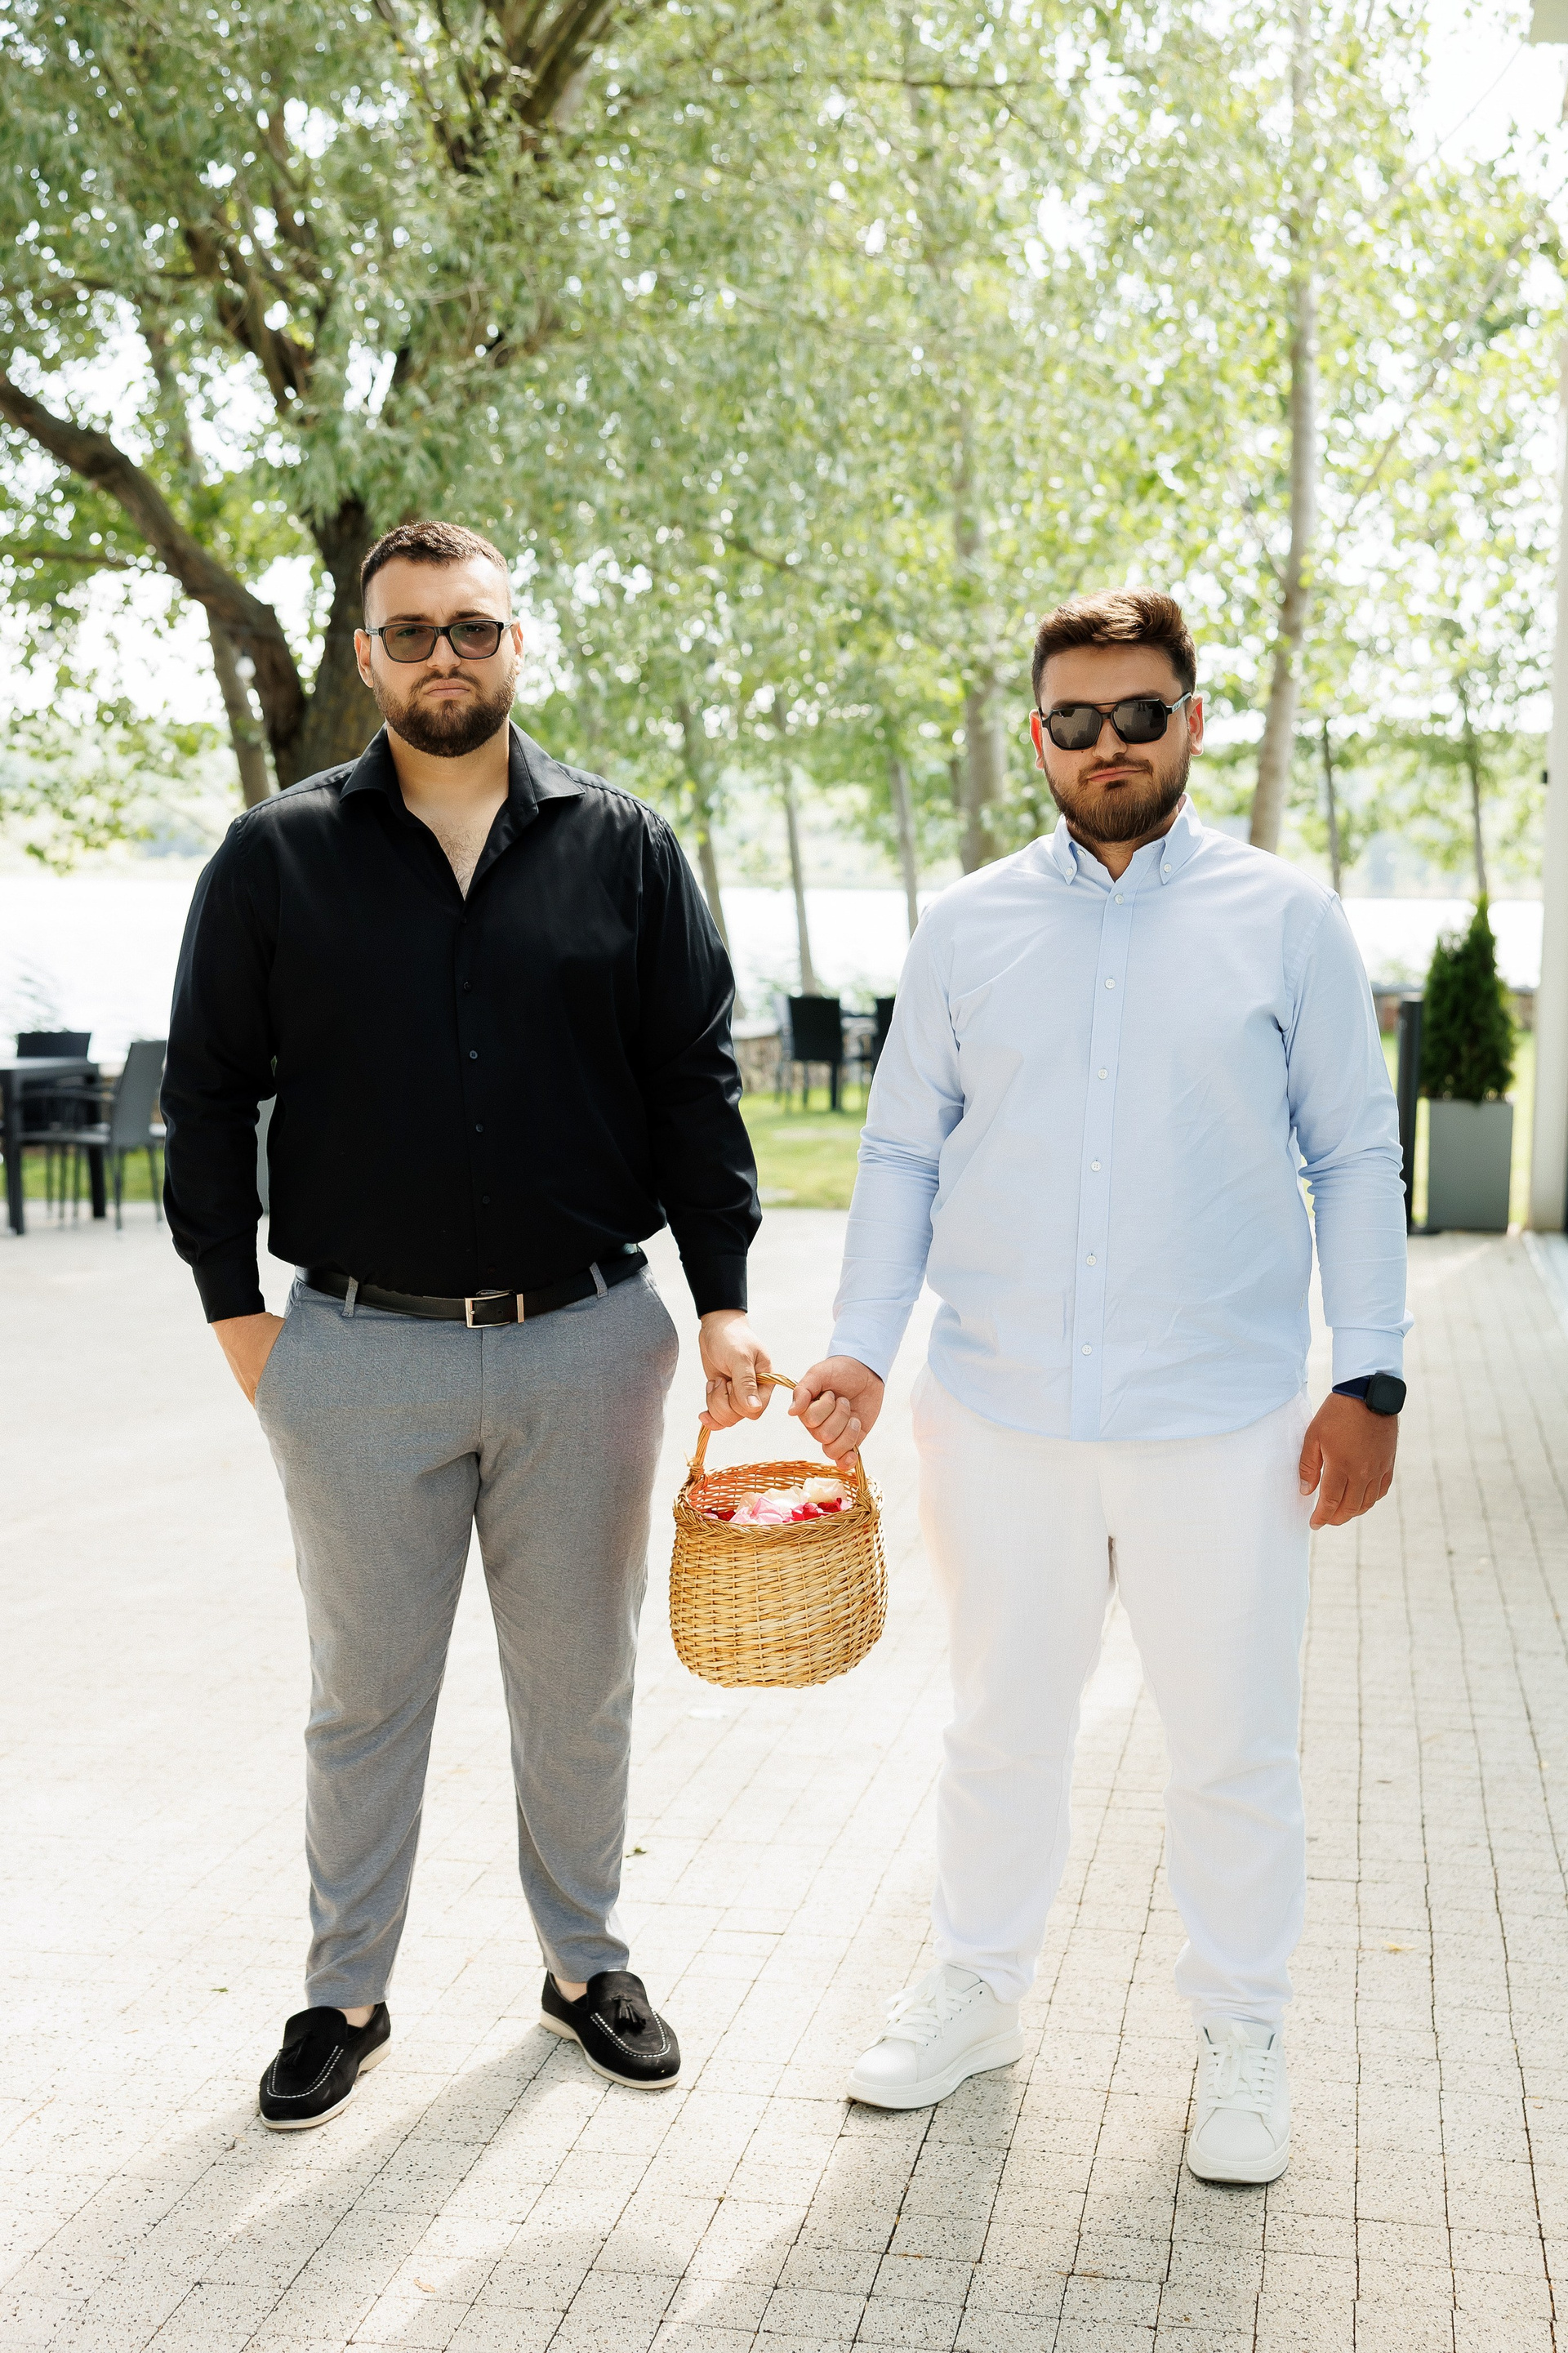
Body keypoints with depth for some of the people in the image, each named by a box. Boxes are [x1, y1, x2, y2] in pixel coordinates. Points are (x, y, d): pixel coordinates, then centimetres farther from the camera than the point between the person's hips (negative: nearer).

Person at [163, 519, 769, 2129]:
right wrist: (235, 1311, 0)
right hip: (359, 1352, 0)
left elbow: (696, 1082, 3)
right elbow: (206, 1090, 5)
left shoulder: (623, 847, 4)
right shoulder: (278, 857, 2)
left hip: (585, 1341, 1)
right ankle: (344, 1993, 29)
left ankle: (584, 1959, 33)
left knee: (578, 1682, 13)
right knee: (365, 1694, 12)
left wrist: (723, 1299, -3)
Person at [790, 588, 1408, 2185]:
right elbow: (902, 1150, 9)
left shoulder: (1286, 918, 2)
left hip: (1223, 1420, -1)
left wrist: (1371, 1376, -3)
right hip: (1000, 1412, 2)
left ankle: (1240, 2030, 30)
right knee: (1002, 1721, 16)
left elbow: (1354, 1155, 3)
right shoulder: (967, 928, 6)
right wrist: (862, 1345, -2)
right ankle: (976, 1989, 35)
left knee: (1233, 1743, 9)